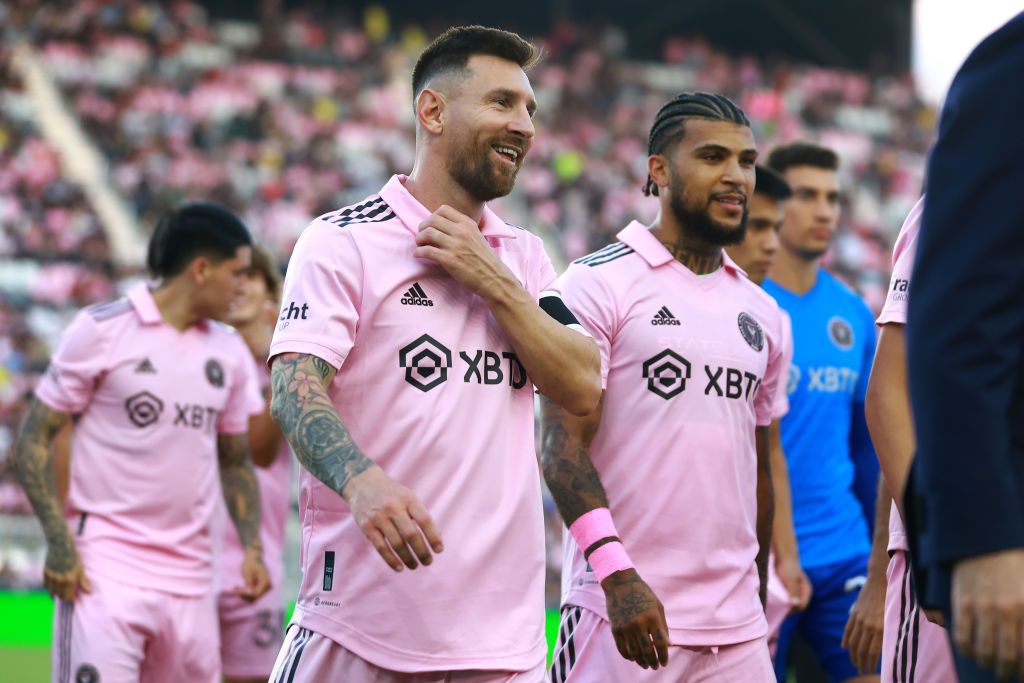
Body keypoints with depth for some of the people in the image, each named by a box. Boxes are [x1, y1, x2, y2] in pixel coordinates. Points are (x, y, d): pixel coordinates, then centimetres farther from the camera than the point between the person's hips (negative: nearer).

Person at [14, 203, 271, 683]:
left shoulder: (230, 351, 13)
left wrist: (252, 547, 7)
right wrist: (58, 541, -13)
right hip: (105, 565, -6)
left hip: (191, 577, 6)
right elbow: (33, 440, -2)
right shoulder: (102, 329, -3)